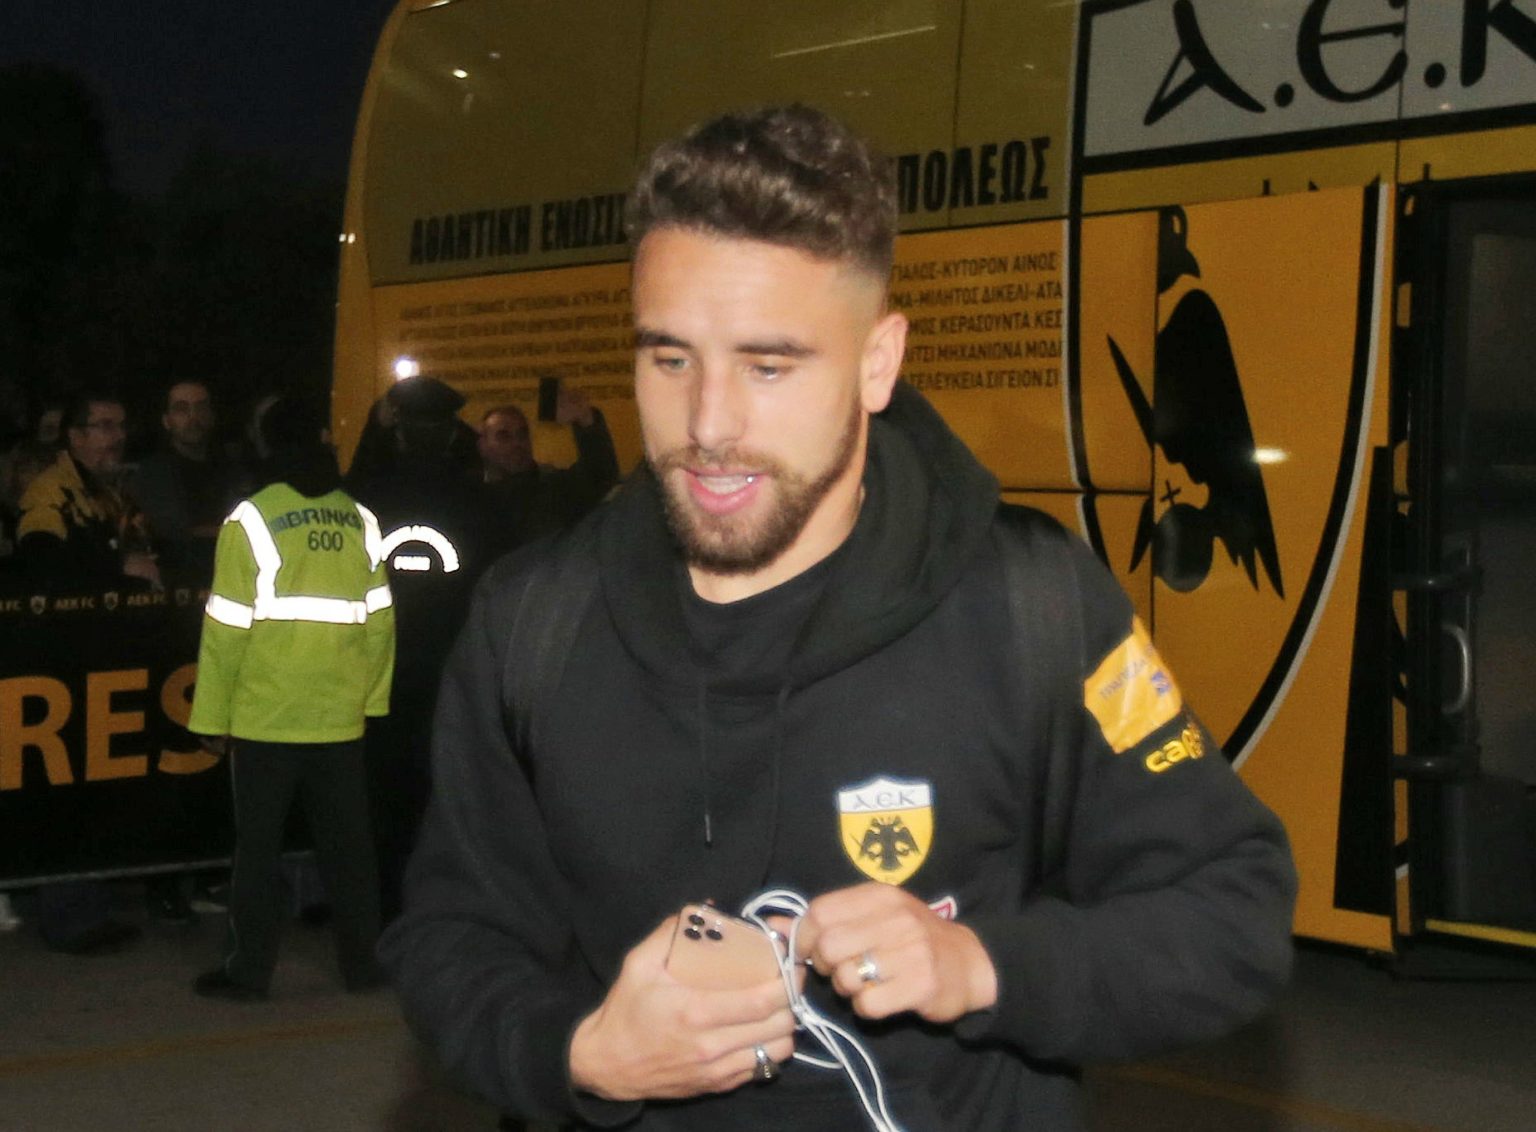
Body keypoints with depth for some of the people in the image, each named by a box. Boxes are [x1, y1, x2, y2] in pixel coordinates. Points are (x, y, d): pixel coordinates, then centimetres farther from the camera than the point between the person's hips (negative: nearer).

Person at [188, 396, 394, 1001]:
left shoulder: (252, 520, -8)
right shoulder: (361, 521, 2)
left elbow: (227, 627, -8)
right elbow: (379, 622, 3)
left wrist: (214, 717, -3)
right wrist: (371, 697, 13)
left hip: (265, 718, -3)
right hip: (341, 718, 3)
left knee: (258, 846, 5)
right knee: (346, 843, 11)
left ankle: (248, 970, 9)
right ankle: (362, 962, 16)